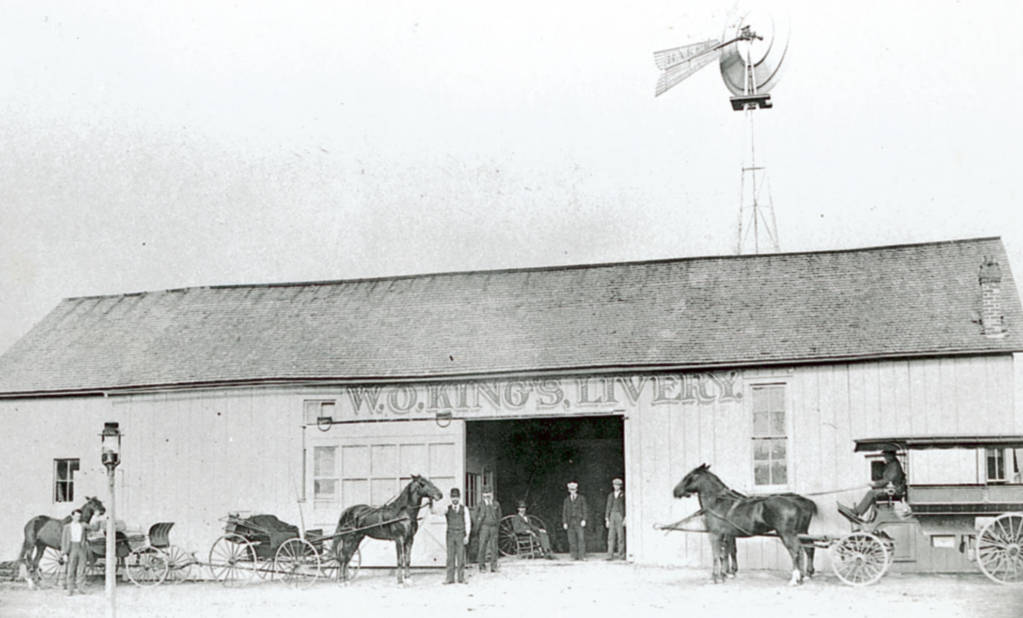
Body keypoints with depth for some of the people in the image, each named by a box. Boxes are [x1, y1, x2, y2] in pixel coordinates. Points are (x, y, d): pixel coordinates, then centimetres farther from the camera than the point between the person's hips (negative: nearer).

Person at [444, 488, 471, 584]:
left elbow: (468, 523, 5)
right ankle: (450, 578, 1)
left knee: (461, 557, 0)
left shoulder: (464, 509, 5)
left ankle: (461, 578, 5)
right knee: (450, 557, 0)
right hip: (450, 535, 0)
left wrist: (467, 536, -3)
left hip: (461, 535, 0)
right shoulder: (447, 509, 5)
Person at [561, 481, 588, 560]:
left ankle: (582, 556, -12)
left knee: (581, 538, -11)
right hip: (570, 522, 3)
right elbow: (564, 512, 13)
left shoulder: (581, 498, 7)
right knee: (572, 540, -3)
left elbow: (585, 510, 3)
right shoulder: (566, 500, 14)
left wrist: (584, 520, -9)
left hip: (579, 521, -3)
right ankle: (574, 556, -1)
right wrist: (564, 522, 4)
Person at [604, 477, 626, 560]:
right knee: (611, 536, -3)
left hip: (620, 516, -3)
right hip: (612, 516, 3)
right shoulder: (610, 495, 15)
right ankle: (610, 555, -5)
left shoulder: (623, 495, 3)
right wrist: (607, 519, 7)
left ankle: (621, 554, 2)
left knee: (621, 536, -4)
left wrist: (625, 518, -10)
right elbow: (608, 507, 14)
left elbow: (626, 507, -1)